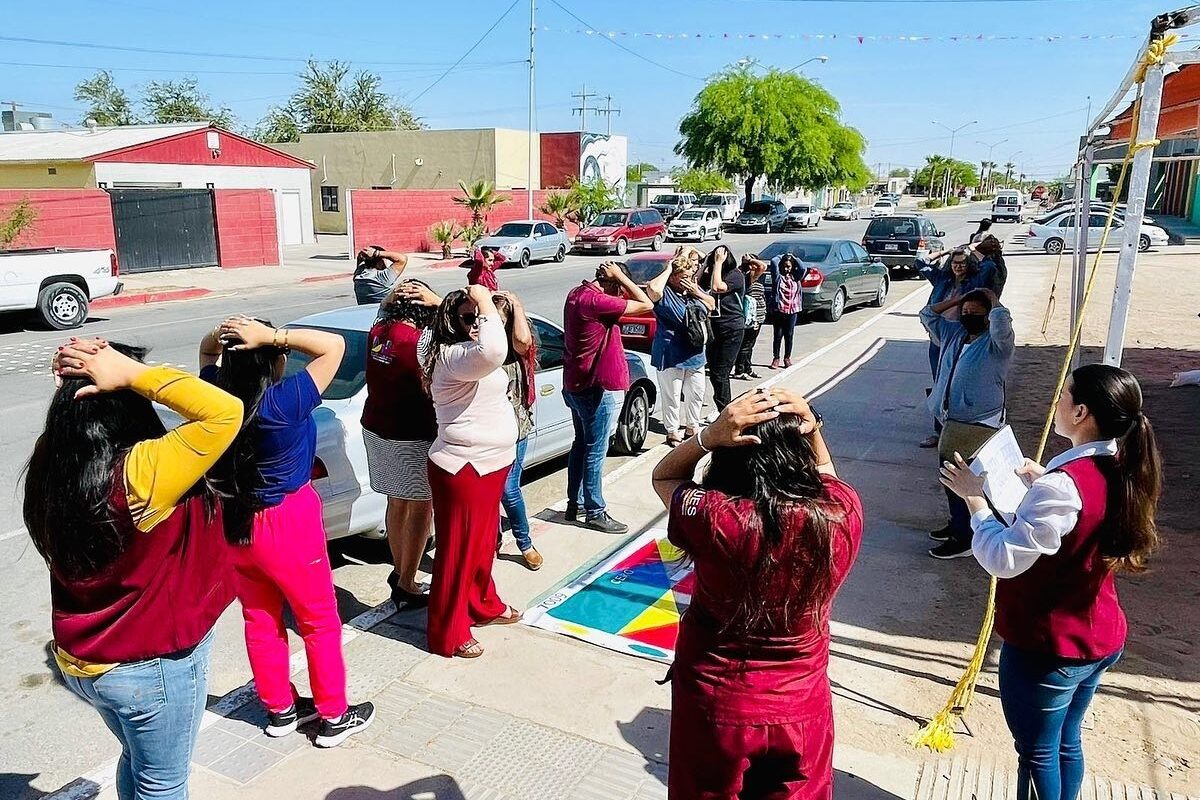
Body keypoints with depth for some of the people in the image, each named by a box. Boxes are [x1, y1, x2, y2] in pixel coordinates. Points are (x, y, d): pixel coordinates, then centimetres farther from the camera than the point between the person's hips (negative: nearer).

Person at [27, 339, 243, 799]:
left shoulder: (52, 465, -9)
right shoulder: (140, 475, -31)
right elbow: (225, 412, -35)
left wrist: (70, 384, -6)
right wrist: (132, 374, -30)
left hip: (79, 661, 7)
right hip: (154, 665, -7)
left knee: (137, 760, 30)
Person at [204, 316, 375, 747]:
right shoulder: (283, 402, -26)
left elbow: (206, 352, 13)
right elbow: (334, 345, -22)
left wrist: (221, 334, -8)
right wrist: (272, 336, -25)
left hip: (233, 523, 6)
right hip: (288, 524, -6)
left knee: (260, 619, 20)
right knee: (320, 621, 11)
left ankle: (280, 709, 35)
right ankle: (334, 717, 23)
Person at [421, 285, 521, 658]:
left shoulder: (467, 352, 10)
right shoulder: (451, 356, -23)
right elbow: (493, 351, -42)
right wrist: (485, 303, -31)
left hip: (488, 464, 10)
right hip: (462, 468, -10)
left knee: (483, 541, 24)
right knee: (458, 550, 2)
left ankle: (483, 604, 43)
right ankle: (448, 634, 16)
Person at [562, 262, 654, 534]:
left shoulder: (577, 293, 6)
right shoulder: (597, 301, -23)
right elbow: (646, 305, -21)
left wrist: (618, 277, 4)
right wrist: (620, 276, -15)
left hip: (575, 386, 10)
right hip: (599, 390, -10)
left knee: (581, 444, 20)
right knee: (595, 452, 1)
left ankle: (575, 504, 30)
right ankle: (595, 513, 12)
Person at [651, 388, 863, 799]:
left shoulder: (715, 518, -28)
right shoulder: (843, 515, -20)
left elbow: (663, 476, -6)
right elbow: (825, 470, 5)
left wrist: (708, 436, -22)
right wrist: (812, 429, -12)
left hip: (715, 704, -2)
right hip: (802, 707, 2)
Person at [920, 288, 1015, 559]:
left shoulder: (996, 342, -11)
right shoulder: (954, 334, 11)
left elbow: (1001, 321, -33)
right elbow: (928, 315, 20)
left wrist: (993, 302, -12)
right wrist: (954, 300, 11)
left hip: (978, 423, -8)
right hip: (952, 420, 8)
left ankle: (964, 538, 5)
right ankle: (958, 523, 35)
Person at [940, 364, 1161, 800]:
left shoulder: (1062, 487, -30)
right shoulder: (1123, 471, -2)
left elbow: (1003, 558, -28)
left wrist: (975, 498, -18)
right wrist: (1044, 482, 7)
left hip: (1046, 648, -8)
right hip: (1099, 638, 8)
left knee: (1037, 752, 12)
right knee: (1066, 742, 25)